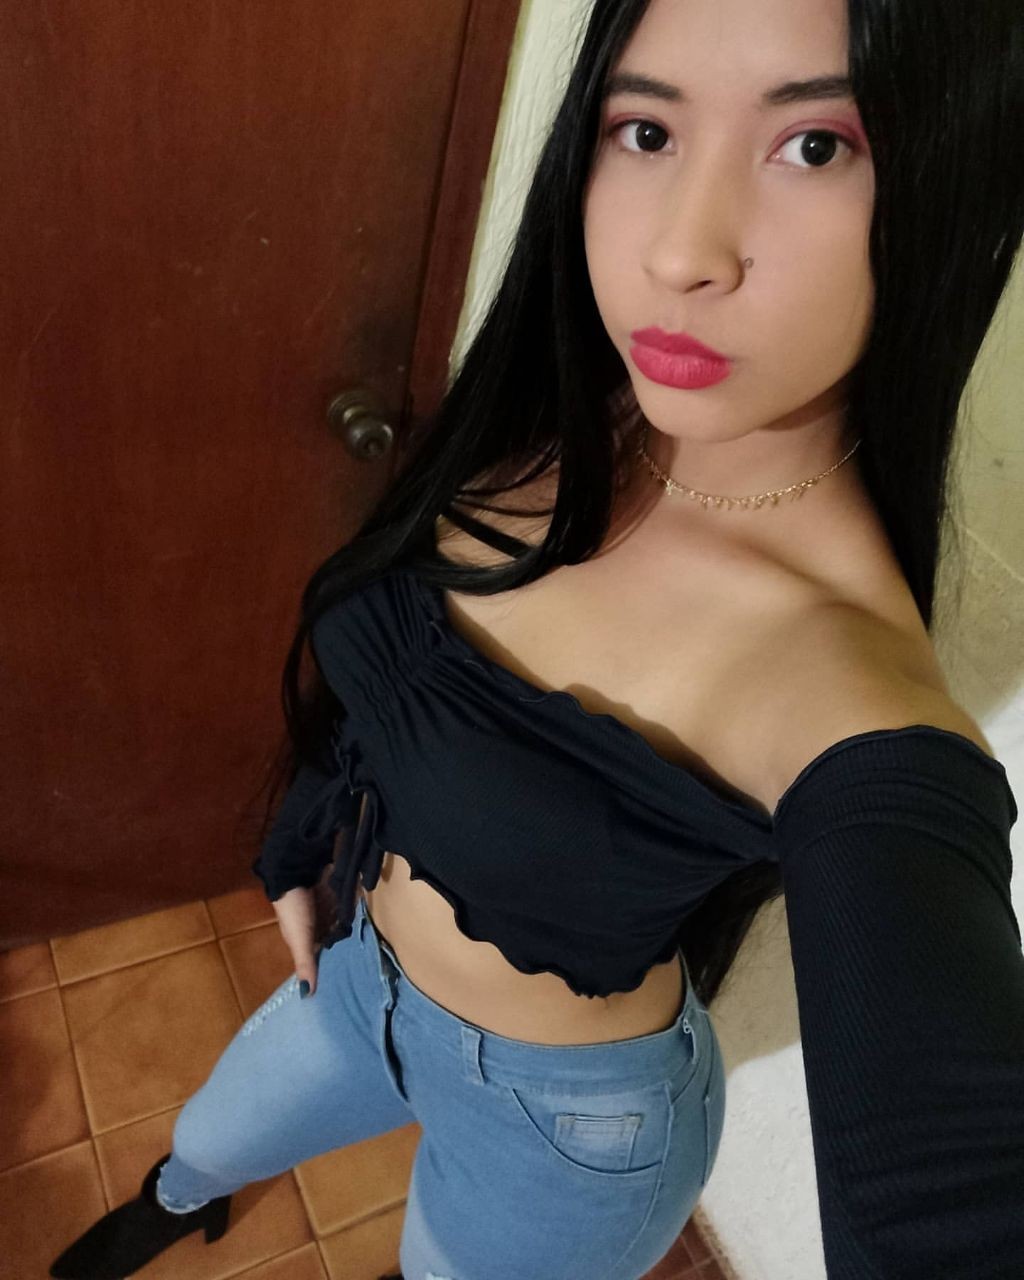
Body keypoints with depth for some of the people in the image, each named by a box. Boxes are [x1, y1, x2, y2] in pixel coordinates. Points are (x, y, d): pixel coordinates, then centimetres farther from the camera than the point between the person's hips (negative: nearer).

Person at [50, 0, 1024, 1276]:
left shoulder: (851, 692, -36)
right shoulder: (544, 429, -16)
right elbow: (380, 678, -1)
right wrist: (299, 856, 11)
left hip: (564, 1119, -5)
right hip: (359, 974, 6)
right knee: (203, 1145, 34)